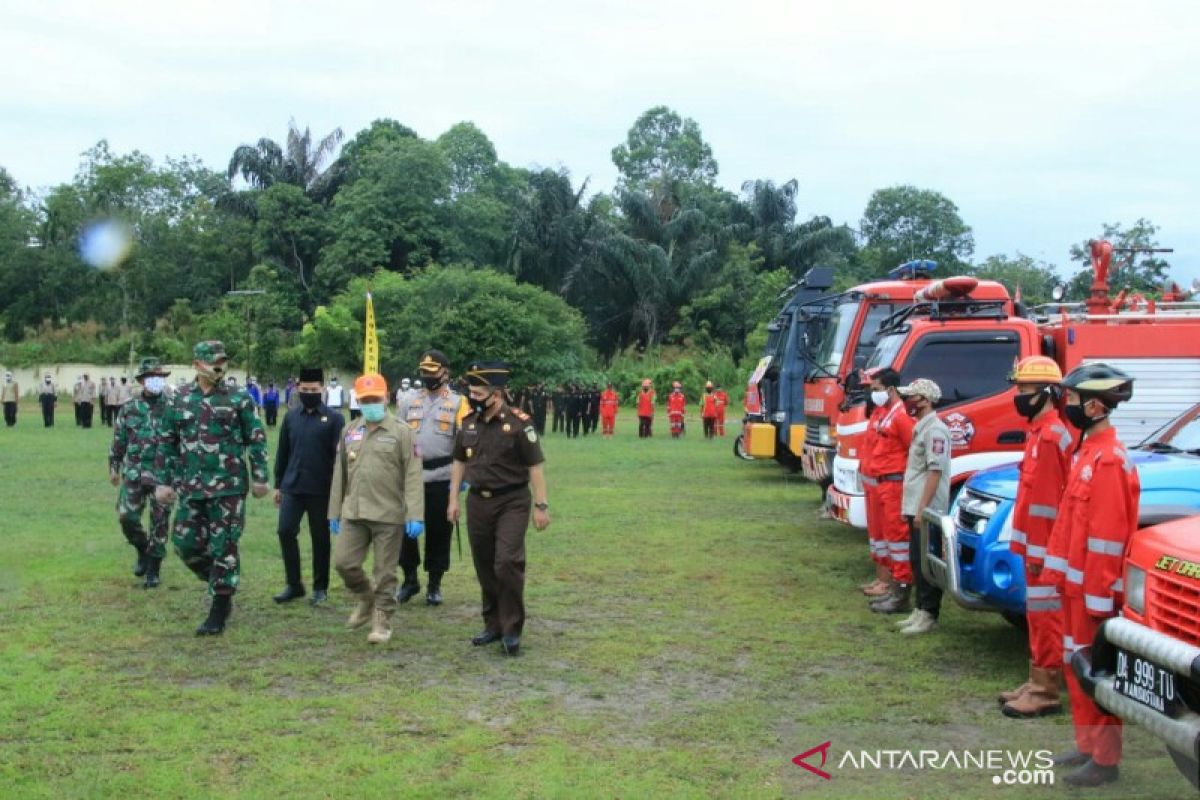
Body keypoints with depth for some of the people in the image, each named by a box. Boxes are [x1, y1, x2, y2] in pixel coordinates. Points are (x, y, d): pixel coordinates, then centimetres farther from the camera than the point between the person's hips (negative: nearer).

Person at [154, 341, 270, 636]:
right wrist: (163, 481, 6)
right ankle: (221, 585, 30)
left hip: (228, 488, -4)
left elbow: (256, 440, 1)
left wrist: (260, 477, -3)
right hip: (191, 488, 4)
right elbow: (166, 444, 10)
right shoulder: (179, 401, 6)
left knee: (224, 548, -1)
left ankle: (219, 613, 9)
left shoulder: (238, 399, -2)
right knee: (186, 544, 5)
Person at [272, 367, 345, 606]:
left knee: (320, 538, 5)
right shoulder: (290, 417, 9)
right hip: (292, 487, 4)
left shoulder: (334, 419, -4)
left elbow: (339, 456, -5)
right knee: (285, 532, -1)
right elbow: (282, 453, 14)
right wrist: (278, 485, 13)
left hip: (321, 490, -3)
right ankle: (294, 584, 12)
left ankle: (320, 588, 17)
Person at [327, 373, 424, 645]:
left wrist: (415, 515, -16)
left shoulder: (401, 432, -4)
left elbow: (413, 476, -9)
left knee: (385, 571, 2)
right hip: (354, 512, 4)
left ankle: (382, 620, 16)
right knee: (344, 562, 2)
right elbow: (340, 474, 15)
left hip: (389, 514, -4)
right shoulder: (350, 431, 10)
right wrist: (335, 512, 13)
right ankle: (367, 598, 28)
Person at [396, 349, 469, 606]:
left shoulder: (458, 402, 1)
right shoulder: (408, 401, 10)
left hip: (442, 478, -2)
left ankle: (434, 585, 17)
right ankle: (410, 579, 20)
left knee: (439, 532, 5)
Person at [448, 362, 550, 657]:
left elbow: (535, 466, -10)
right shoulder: (468, 422, 5)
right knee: (484, 566, 11)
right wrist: (453, 499, 12)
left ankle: (512, 630, -1)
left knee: (507, 563, -13)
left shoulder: (519, 424, -12)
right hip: (478, 502, 6)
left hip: (512, 503, -6)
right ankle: (493, 624, 25)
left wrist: (541, 505, -12)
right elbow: (459, 462, 15)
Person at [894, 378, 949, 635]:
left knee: (926, 563, -5)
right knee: (917, 561, 14)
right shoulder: (921, 428, 17)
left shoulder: (935, 430, -14)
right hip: (915, 508, 10)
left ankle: (929, 615, 0)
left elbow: (935, 472, -20)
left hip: (928, 510, -10)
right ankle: (921, 610, 21)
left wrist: (922, 509, -23)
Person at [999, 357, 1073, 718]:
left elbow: (1045, 500, -20)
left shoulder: (1050, 436, -17)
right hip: (1037, 544, 10)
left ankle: (1046, 692, 2)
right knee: (1038, 615, 16)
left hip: (1043, 547, -10)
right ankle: (1038, 682, 25)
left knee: (1045, 617, -4)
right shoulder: (1041, 432, 15)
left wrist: (1037, 552, -19)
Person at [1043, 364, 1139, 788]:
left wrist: (1099, 595, -20)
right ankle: (1087, 746, 28)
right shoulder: (1088, 450, 11)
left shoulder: (1109, 459, -19)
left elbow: (1108, 534, -21)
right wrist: (1060, 570, 17)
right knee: (1076, 665, 17)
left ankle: (1105, 759, 9)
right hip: (1075, 581, 10)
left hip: (1092, 587, -10)